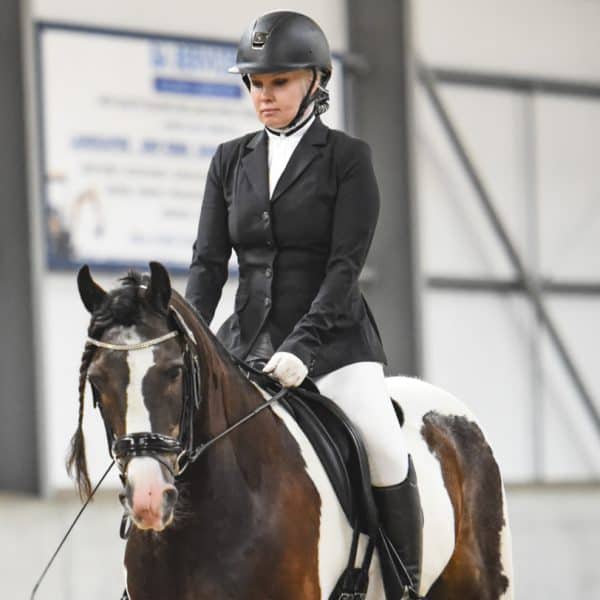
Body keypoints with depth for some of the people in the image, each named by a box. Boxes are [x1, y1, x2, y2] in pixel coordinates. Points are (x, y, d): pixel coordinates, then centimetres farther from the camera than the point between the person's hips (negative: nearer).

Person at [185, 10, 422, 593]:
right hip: (248, 336, 5)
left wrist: (301, 347, -23)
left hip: (332, 336, -4)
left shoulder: (347, 158, -2)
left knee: (385, 453, -24)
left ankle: (406, 584, -10)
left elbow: (346, 264, -11)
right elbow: (208, 261, 7)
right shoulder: (231, 161, 10)